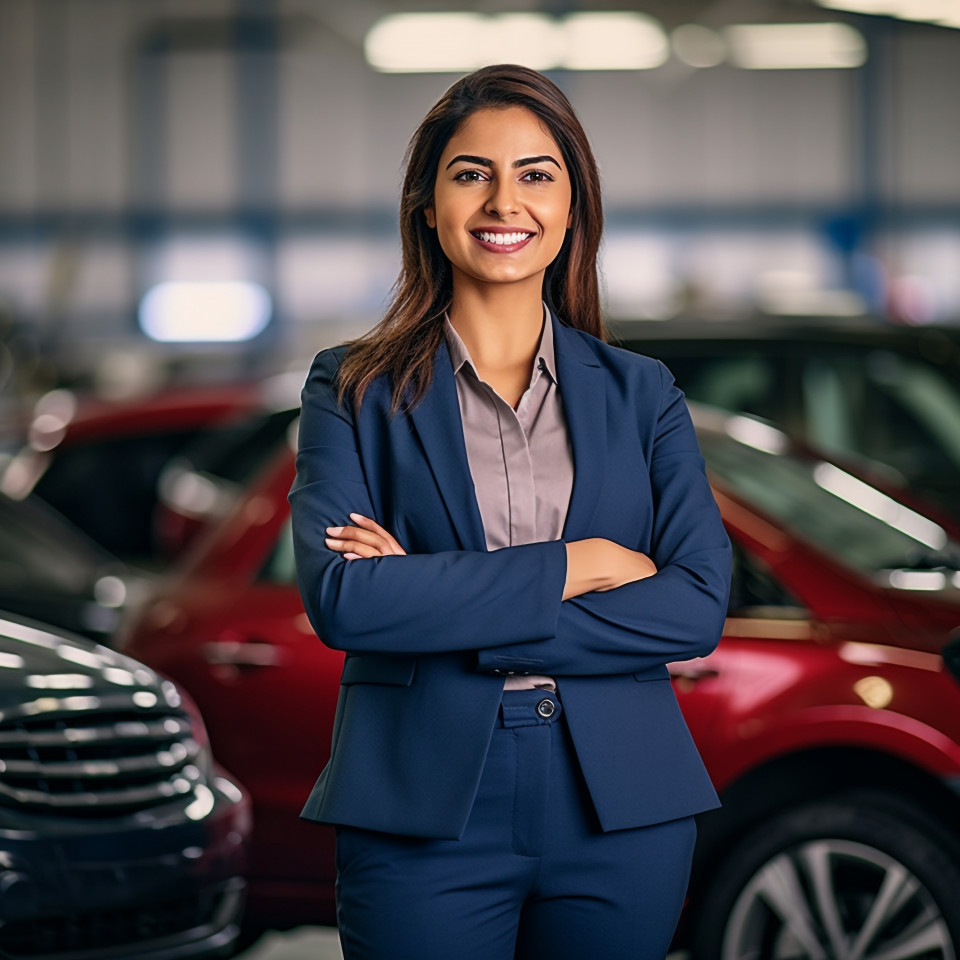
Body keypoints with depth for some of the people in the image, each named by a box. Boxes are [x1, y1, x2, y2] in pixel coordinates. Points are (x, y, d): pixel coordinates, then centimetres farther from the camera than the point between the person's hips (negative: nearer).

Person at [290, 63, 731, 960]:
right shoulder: (353, 389, 3)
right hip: (423, 809, -2)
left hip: (619, 811, 2)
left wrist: (439, 598, -12)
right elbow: (339, 597, -11)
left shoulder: (642, 395, 8)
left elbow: (699, 607, -5)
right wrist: (569, 567, -12)